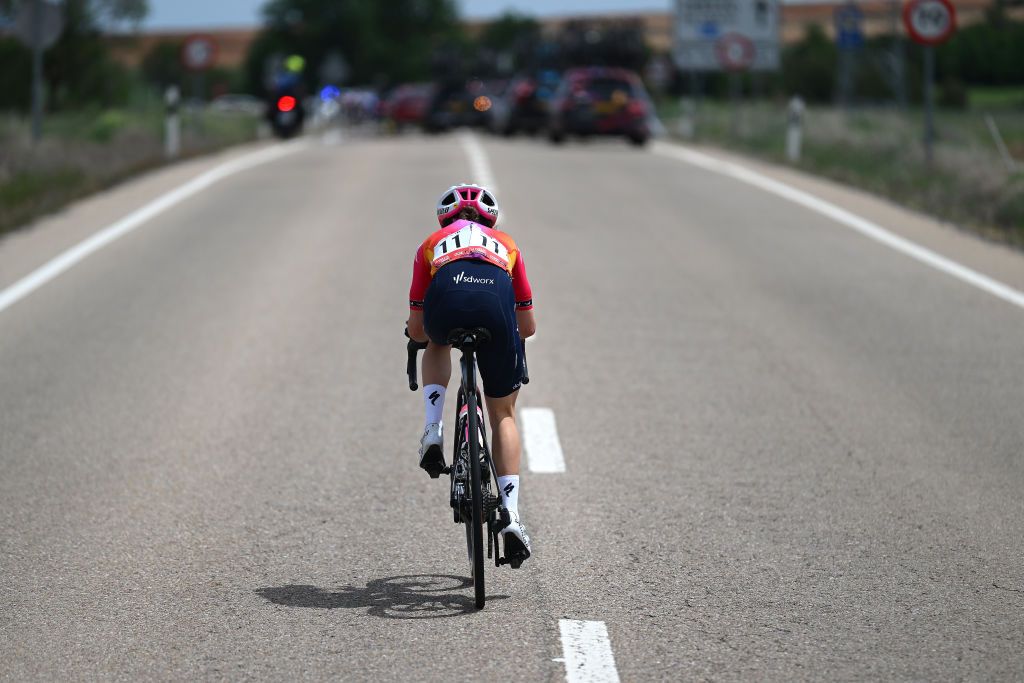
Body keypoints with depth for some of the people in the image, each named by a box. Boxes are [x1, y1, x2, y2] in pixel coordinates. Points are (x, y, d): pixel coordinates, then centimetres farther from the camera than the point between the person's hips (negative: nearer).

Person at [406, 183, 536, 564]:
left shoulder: (433, 244, 36)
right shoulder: (505, 245, 38)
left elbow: (416, 329, 32)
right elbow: (527, 327, 38)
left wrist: (419, 334, 56)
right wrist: (507, 333, 61)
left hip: (446, 300, 0)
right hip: (496, 302, 0)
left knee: (437, 346, 39)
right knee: (503, 415, 18)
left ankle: (433, 432, 18)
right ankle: (511, 514, 7)